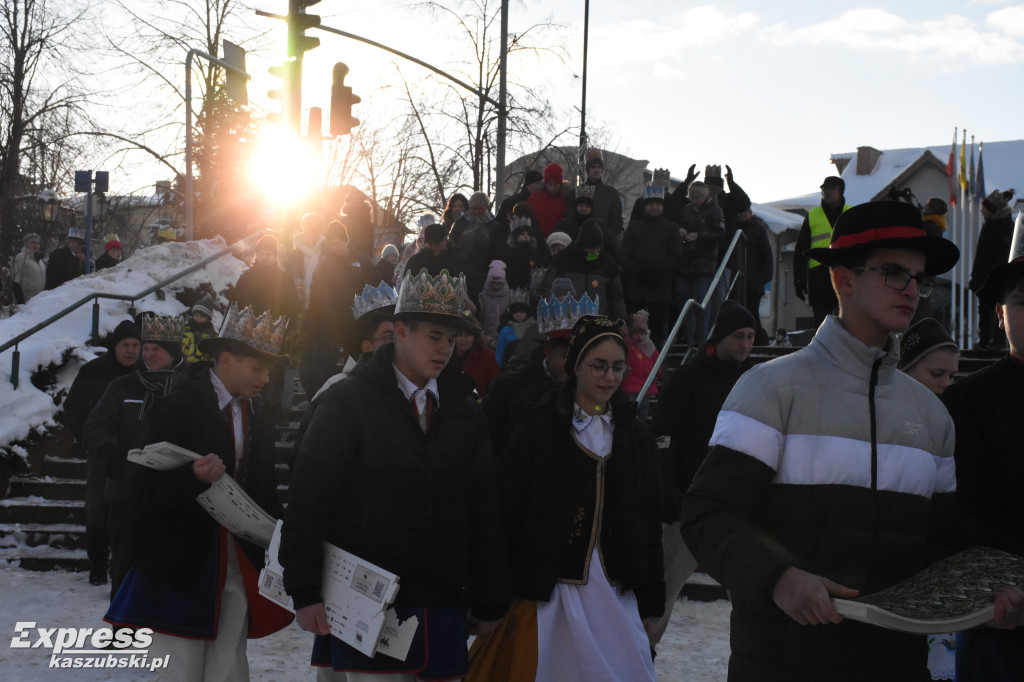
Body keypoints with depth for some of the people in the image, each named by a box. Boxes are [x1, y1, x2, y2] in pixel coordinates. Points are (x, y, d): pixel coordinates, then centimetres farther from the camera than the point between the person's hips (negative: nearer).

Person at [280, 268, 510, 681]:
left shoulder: (466, 414, 13)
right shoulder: (347, 403, -1)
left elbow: (484, 518, 15)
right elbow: (307, 502, -5)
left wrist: (491, 608, 13)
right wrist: (304, 592, -11)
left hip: (442, 610, 5)